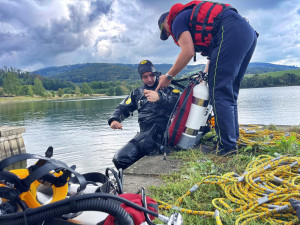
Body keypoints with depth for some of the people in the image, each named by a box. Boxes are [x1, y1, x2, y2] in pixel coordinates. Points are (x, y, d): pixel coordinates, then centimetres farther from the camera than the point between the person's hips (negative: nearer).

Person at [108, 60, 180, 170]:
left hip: (162, 129, -4)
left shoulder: (166, 88, 9)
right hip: (144, 133, 5)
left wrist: (160, 97, -30)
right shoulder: (137, 92, 24)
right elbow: (123, 108, 26)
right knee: (119, 159, -8)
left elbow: (179, 101, -12)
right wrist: (114, 119, 4)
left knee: (144, 143, -36)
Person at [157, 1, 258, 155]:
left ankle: (226, 146, -12)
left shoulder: (178, 20, 8)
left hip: (231, 32, -10)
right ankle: (233, 138, 15)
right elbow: (214, 52, 32)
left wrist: (168, 76, 0)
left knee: (219, 92, -11)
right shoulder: (193, 16, 35)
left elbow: (188, 52, -8)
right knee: (229, 93, 11)